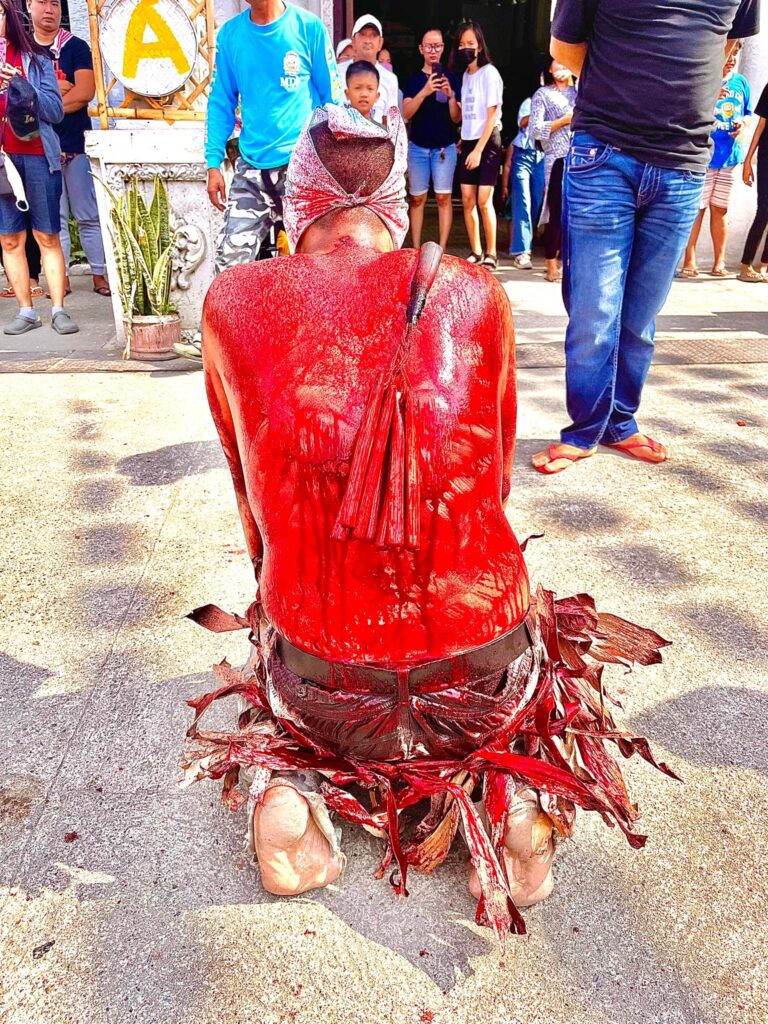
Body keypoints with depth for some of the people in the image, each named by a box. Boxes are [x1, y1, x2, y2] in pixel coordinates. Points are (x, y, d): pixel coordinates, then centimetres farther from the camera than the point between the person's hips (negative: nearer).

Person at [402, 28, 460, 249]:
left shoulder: (451, 78, 5)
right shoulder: (414, 79, 6)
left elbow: (457, 118, 1)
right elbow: (406, 113, -8)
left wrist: (451, 96, -18)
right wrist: (425, 91, -22)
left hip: (445, 147, -1)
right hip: (418, 146, 1)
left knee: (444, 197, -6)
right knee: (417, 198, 1)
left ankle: (442, 250, -3)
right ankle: (416, 249, 6)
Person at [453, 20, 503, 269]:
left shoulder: (489, 73, -6)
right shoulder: (465, 75, 13)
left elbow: (491, 115, -10)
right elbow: (466, 114, 14)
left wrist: (479, 149, -16)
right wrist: (462, 141, 0)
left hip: (487, 141, -6)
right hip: (468, 142, 6)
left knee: (484, 200, -12)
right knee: (467, 200, 0)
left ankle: (491, 254, -4)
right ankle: (475, 252, 7)